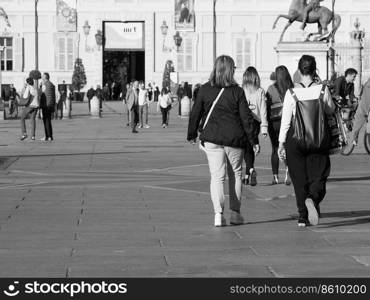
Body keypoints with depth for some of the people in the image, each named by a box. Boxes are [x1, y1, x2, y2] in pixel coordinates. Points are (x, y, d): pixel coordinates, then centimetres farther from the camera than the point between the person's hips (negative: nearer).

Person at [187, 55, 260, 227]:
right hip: (234, 138, 0)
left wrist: (192, 134, 19)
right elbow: (246, 118, -3)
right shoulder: (237, 91, -4)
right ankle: (235, 213, 16)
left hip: (211, 139, 1)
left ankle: (218, 213, -13)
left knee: (217, 176, 0)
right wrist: (254, 140, 2)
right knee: (235, 174, 14)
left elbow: (195, 113, 6)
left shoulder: (205, 90, 0)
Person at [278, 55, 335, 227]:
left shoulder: (291, 93, -8)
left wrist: (281, 143, 0)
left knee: (299, 179, 11)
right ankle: (313, 198, -24)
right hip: (318, 139, 0)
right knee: (318, 176, 7)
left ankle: (302, 217, 11)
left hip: (296, 139, 0)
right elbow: (331, 110, 11)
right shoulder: (322, 90, -6)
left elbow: (286, 120, -6)